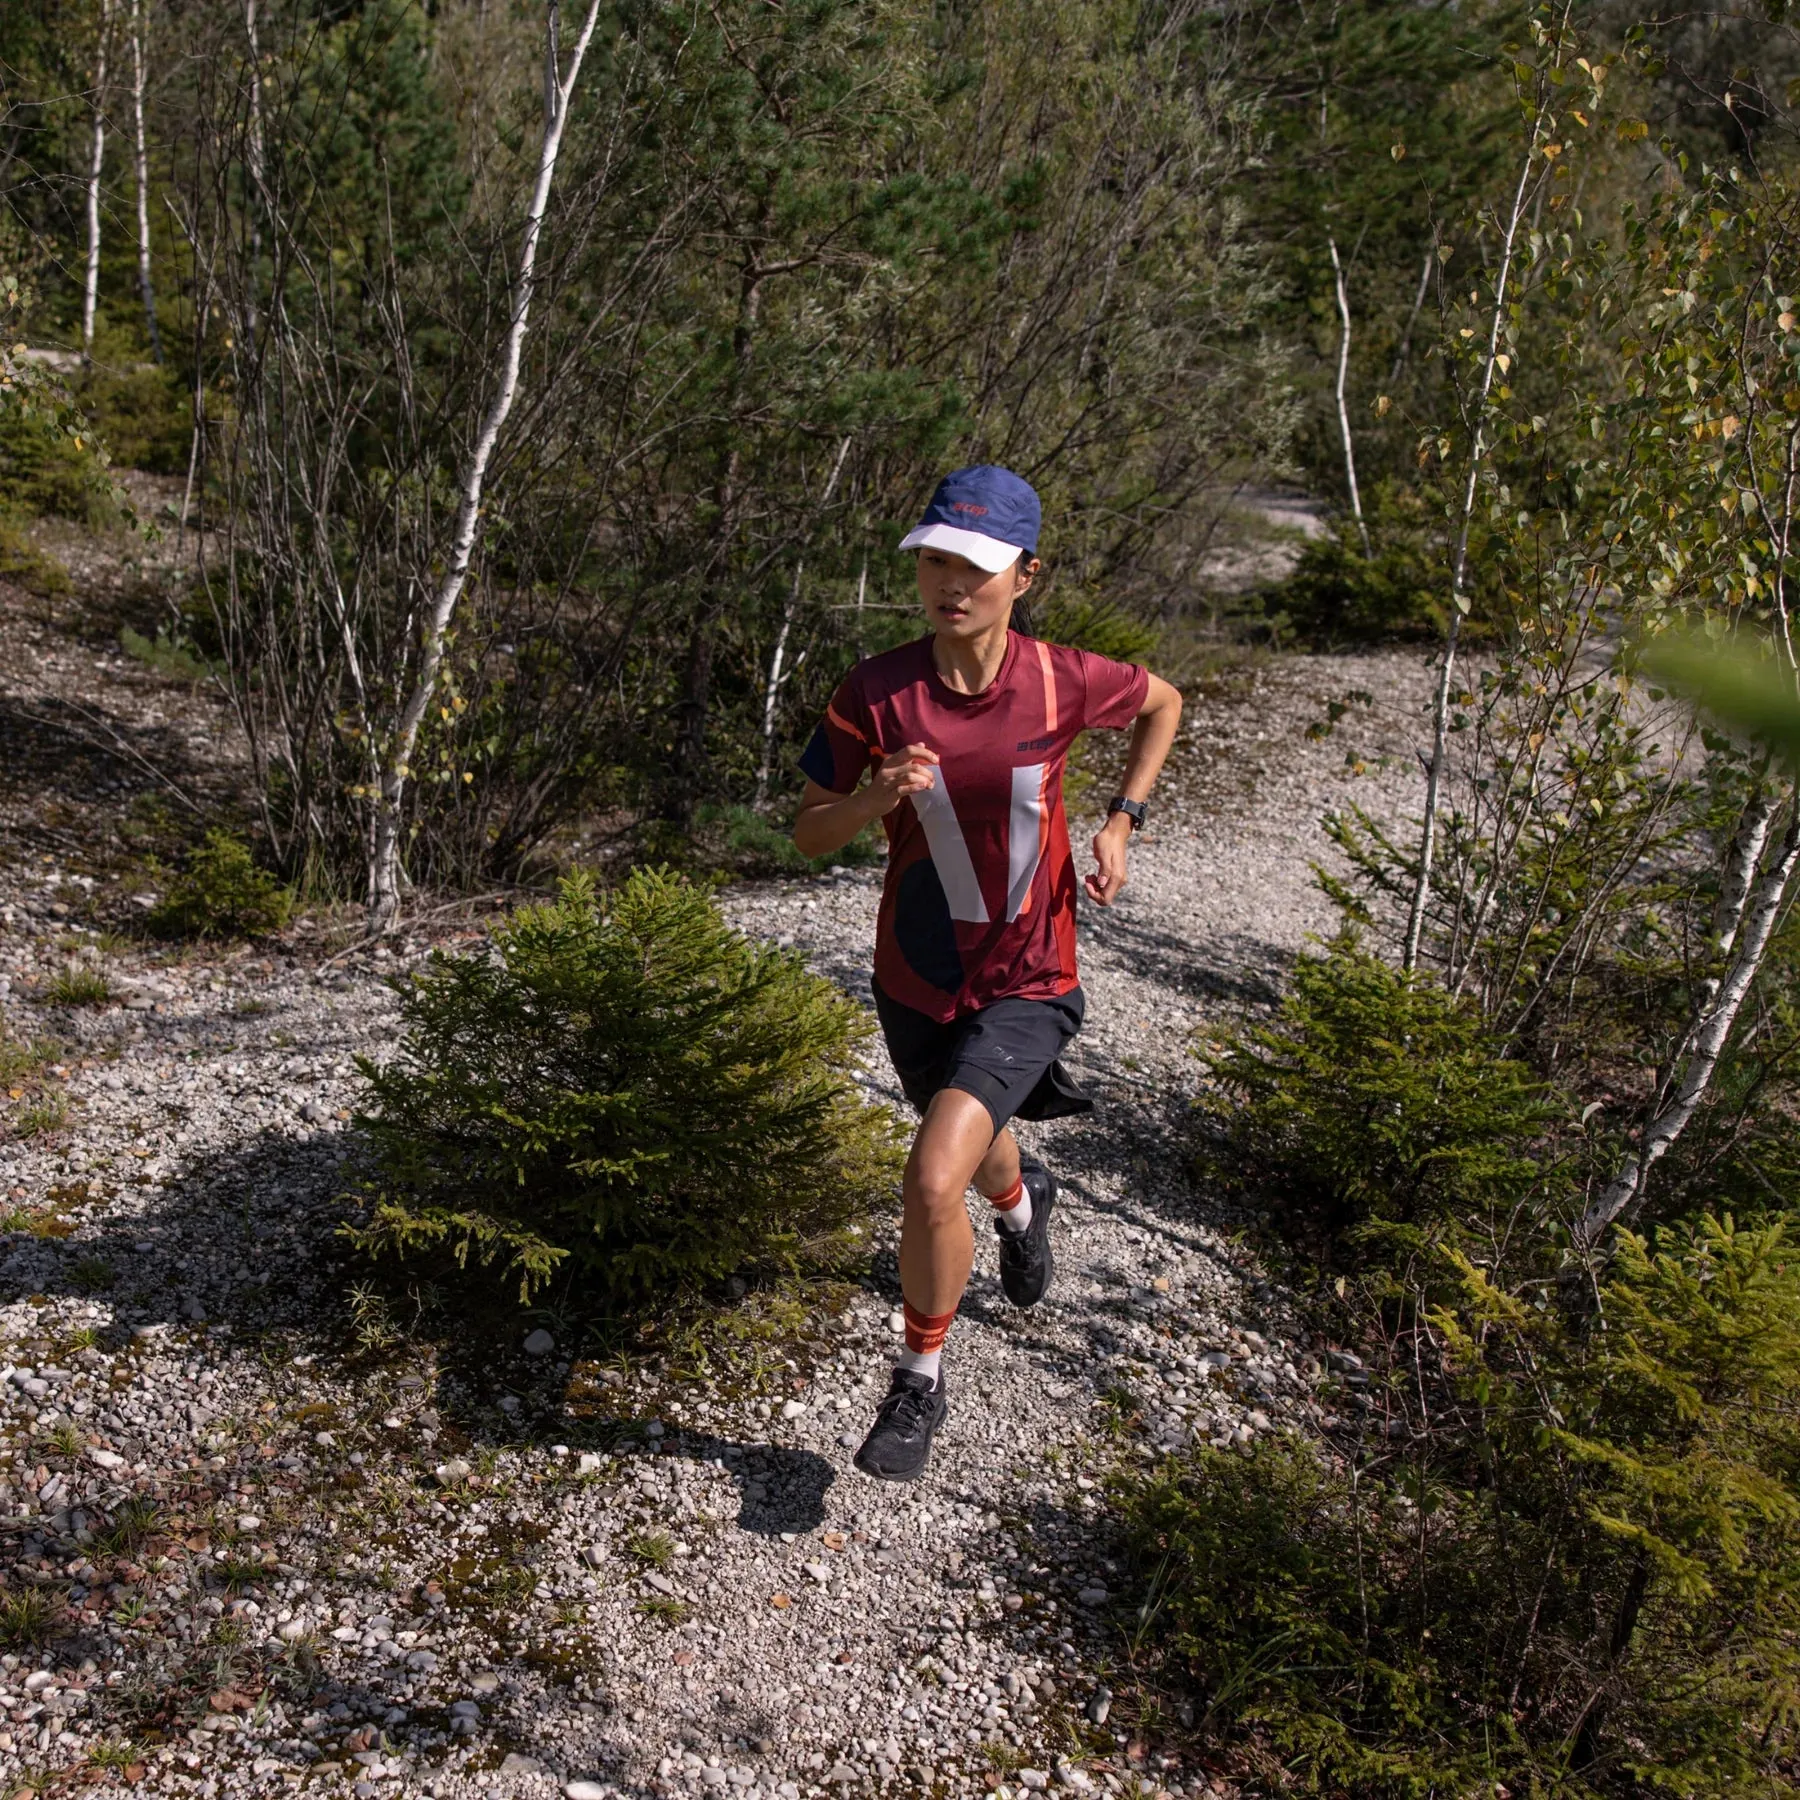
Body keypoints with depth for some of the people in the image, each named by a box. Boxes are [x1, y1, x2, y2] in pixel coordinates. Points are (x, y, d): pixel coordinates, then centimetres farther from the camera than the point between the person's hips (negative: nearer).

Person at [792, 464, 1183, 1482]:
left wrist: (1123, 822, -4)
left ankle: (921, 1386, 6)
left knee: (933, 1182, -20)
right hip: (914, 980, 3)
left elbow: (1164, 705, 7)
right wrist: (875, 798, -28)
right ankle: (1024, 1200, 68)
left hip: (1024, 986, -3)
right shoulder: (877, 692, -14)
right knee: (975, 1145, 28)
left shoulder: (1064, 682, -15)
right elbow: (809, 835, -7)